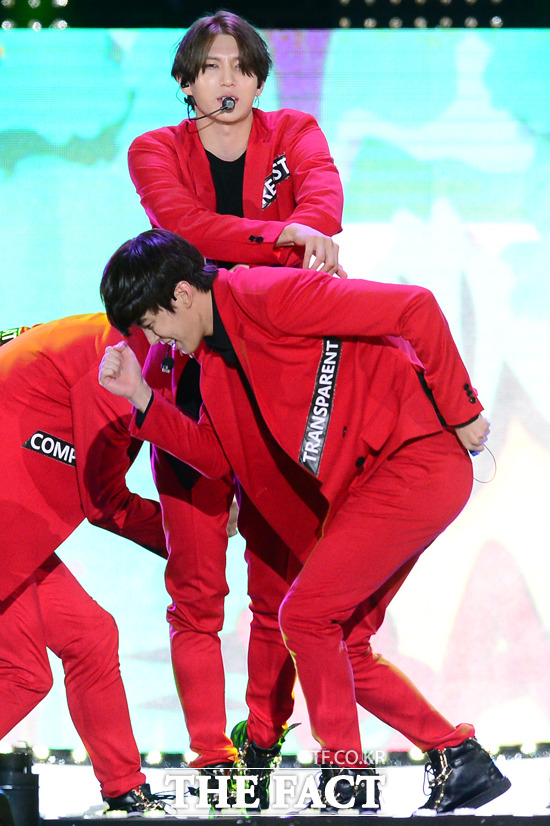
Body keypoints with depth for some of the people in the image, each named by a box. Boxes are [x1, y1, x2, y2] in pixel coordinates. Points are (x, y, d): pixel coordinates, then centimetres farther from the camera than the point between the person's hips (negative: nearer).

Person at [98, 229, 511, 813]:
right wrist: (141, 398, 3)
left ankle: (344, 780, -4)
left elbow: (415, 308, -19)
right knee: (340, 647, 11)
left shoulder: (268, 295, -17)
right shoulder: (214, 353, 12)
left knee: (305, 613, -12)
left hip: (418, 460, -10)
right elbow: (216, 456, 14)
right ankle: (460, 760, 19)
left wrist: (460, 412, -13)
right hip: (366, 487, 10)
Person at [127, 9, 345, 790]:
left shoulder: (294, 133, 9)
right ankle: (211, 755, 0)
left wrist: (310, 233, -38)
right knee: (197, 587, -3)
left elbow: (322, 194, -14)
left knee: (281, 576, 2)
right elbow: (186, 226, -16)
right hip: (191, 380, -1)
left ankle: (266, 739, 14)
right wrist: (285, 236, -30)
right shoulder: (155, 152, 5)